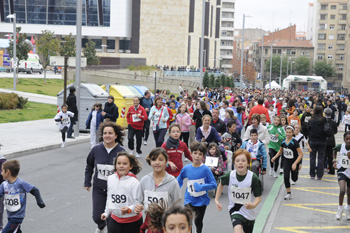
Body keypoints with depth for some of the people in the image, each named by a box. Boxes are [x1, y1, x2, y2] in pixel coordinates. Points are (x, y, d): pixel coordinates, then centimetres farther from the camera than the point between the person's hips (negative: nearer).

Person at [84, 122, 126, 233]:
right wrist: (87, 182, 10)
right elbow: (89, 166, 12)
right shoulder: (96, 150, -5)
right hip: (98, 189, 2)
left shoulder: (121, 151, -13)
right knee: (97, 217, 6)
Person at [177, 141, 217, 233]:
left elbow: (213, 184, -16)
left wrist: (201, 187, -27)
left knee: (198, 222, 17)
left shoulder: (206, 169, -15)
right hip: (189, 199, 1)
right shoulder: (186, 168, -6)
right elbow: (179, 180, 13)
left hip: (202, 200, -1)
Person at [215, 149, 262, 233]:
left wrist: (253, 205, -35)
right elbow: (221, 184, 8)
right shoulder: (229, 175, -15)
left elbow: (258, 197, -14)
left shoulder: (253, 178, -21)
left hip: (249, 211, 1)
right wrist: (217, 200, 2)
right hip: (235, 209, 0)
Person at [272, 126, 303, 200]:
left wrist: (295, 163, -28)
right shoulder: (283, 142, -7)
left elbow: (301, 154, -21)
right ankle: (289, 193, -1)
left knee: (294, 179, 10)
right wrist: (275, 157, 3)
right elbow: (280, 151, 15)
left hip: (294, 162, -3)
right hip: (286, 161, 3)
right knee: (286, 176, -14)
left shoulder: (294, 142, -21)